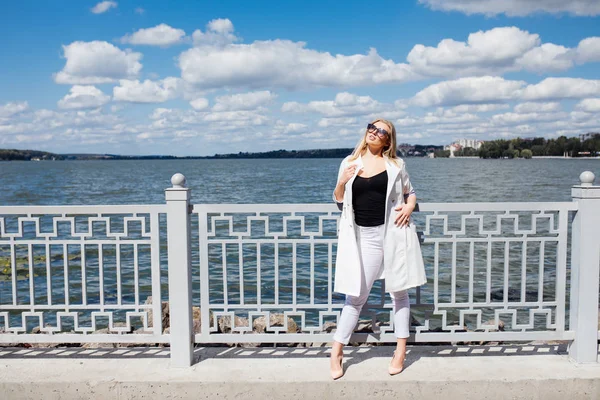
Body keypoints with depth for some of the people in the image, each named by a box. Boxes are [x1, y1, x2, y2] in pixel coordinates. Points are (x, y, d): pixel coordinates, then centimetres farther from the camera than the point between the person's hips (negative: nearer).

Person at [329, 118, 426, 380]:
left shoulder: (395, 165, 6)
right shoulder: (349, 163, 7)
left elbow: (410, 193, 16)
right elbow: (340, 203, 10)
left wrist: (409, 206, -6)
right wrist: (341, 183, -9)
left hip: (394, 232, 0)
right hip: (365, 236, 0)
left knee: (398, 292, 9)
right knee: (356, 295, 2)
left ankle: (400, 351, 22)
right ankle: (337, 351, 15)